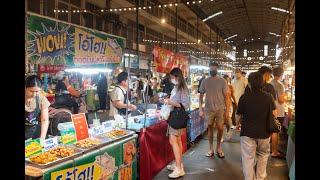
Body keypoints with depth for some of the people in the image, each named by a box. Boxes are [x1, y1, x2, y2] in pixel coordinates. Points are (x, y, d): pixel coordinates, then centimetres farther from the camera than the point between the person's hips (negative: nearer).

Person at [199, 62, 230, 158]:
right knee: (210, 128, 8)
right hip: (208, 109, 1)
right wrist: (200, 109, -1)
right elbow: (201, 96, 6)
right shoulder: (205, 81, 2)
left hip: (220, 109, -1)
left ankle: (218, 147, 22)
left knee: (220, 128, 0)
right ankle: (211, 149, 20)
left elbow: (226, 96, 1)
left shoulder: (222, 81, -1)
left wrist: (227, 110, -3)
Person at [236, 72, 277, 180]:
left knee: (248, 159, 8)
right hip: (264, 132, 3)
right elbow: (274, 113, 4)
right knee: (263, 155, 23)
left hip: (247, 132, -3)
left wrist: (237, 123, 14)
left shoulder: (244, 97, -12)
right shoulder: (268, 97, -6)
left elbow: (238, 116, -6)